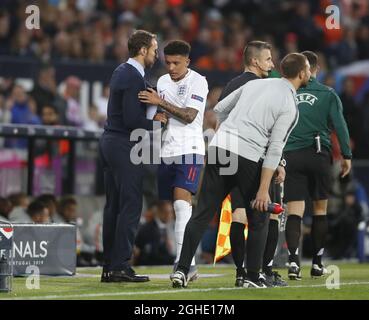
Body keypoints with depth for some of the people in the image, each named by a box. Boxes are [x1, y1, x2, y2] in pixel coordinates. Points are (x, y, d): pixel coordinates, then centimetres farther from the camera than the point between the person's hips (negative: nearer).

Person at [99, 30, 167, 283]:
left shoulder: (122, 72, 16)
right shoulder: (134, 77, -15)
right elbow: (131, 120, -21)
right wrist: (156, 122, -7)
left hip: (111, 142, 10)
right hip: (125, 146, -10)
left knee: (114, 206, 10)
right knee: (131, 205, -8)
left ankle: (109, 266, 12)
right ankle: (121, 265, -10)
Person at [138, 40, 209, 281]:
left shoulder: (197, 82, -6)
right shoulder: (163, 82, 14)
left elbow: (189, 116, -15)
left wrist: (160, 102, -20)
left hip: (189, 150, -7)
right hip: (167, 151, 7)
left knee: (182, 200, -20)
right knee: (179, 208, 7)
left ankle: (184, 260, -25)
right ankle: (188, 264, 12)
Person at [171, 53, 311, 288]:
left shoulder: (255, 84, 15)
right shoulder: (290, 106, -2)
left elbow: (220, 109, 21)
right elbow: (275, 148, -10)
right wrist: (264, 189, -11)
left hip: (219, 147, 5)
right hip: (248, 157, -5)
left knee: (202, 214, 5)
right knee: (259, 218, 12)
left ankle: (182, 270, -1)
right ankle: (253, 278, 12)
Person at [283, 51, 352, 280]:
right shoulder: (328, 94, 3)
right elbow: (340, 125, -2)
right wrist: (347, 155, 3)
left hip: (291, 156, 0)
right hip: (319, 155, 0)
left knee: (295, 211, -1)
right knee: (320, 209, 13)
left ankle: (293, 259, -20)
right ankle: (317, 263, 16)